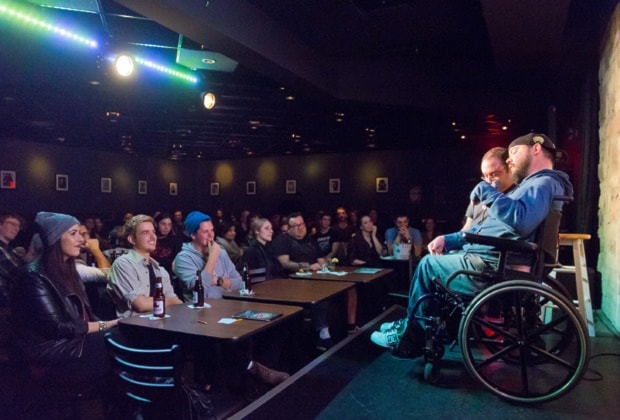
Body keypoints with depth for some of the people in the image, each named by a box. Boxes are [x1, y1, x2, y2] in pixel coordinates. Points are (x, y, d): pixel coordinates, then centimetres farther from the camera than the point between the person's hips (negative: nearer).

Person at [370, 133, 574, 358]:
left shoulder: (545, 183, -12)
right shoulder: (533, 185, 23)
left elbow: (521, 221, -35)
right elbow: (486, 229, 22)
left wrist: (486, 191, -21)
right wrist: (448, 239, 12)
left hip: (494, 269, -11)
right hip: (495, 264, 11)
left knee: (428, 264, 2)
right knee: (437, 258, 18)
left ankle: (408, 339, 16)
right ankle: (410, 325, 20)